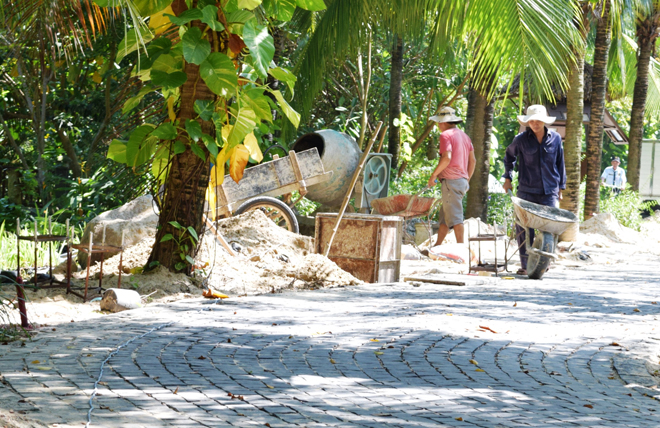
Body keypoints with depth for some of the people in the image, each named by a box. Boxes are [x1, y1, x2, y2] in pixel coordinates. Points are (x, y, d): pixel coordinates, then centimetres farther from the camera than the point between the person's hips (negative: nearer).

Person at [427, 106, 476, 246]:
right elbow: (472, 160, 17)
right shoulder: (464, 136, 18)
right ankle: (437, 246, 17)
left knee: (455, 216, -8)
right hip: (462, 181, 9)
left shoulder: (446, 135, -9)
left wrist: (433, 175, -13)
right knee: (444, 217, 14)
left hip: (451, 180, -9)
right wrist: (467, 179, 23)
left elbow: (447, 158, -21)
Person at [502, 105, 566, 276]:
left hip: (549, 191, 1)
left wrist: (561, 187, 15)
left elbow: (560, 164, 15)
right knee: (524, 229, -4)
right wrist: (507, 178, 14)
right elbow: (509, 156, 19)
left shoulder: (555, 139, 5)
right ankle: (525, 265, 3)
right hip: (527, 191, -1)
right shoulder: (521, 139, 0)